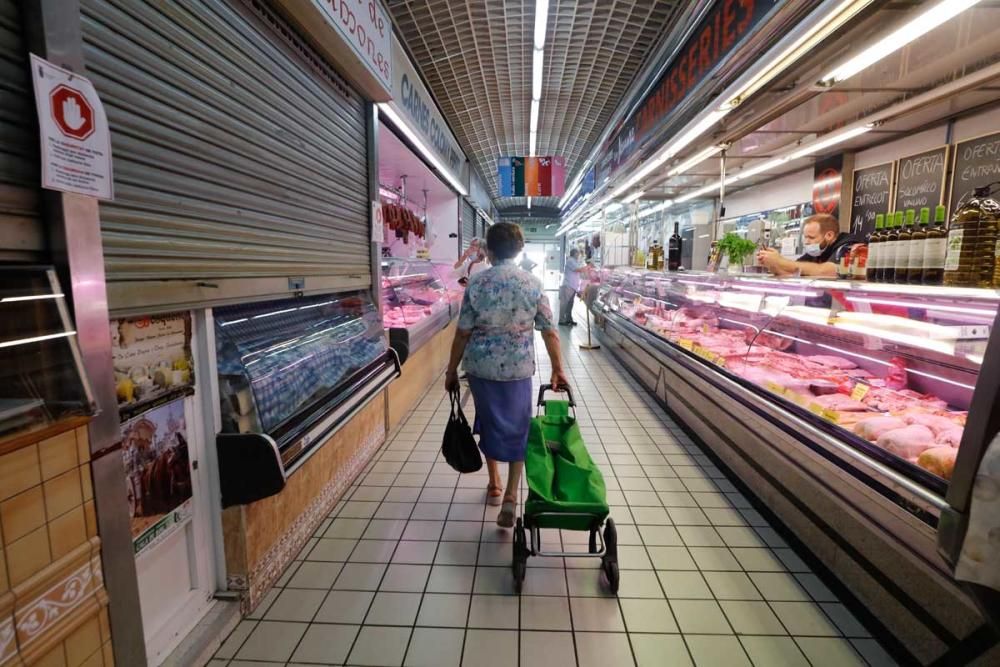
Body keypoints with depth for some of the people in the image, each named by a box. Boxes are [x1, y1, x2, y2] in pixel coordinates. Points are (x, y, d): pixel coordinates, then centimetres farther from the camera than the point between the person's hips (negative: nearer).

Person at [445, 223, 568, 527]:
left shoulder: (476, 282, -7)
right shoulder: (533, 284, -5)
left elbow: (463, 333, -6)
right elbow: (550, 332, -4)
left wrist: (451, 370, 4)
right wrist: (558, 369, 6)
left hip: (481, 365, 1)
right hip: (519, 367, 0)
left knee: (490, 422, 19)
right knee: (517, 429, 12)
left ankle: (494, 485, 35)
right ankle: (510, 497, 6)